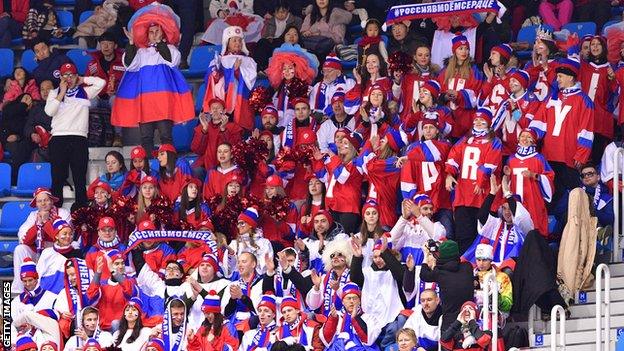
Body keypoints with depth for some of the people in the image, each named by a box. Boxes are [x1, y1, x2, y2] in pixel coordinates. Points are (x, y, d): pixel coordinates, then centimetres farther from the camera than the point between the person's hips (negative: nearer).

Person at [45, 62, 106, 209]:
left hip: (79, 139, 0)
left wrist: (82, 80, 10)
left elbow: (101, 82, 0)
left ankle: (81, 209, -5)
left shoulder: (84, 91, 14)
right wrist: (62, 92, 0)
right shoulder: (54, 93, 15)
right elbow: (49, 111, -1)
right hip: (58, 138, 0)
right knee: (58, 178, -4)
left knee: (80, 179, -4)